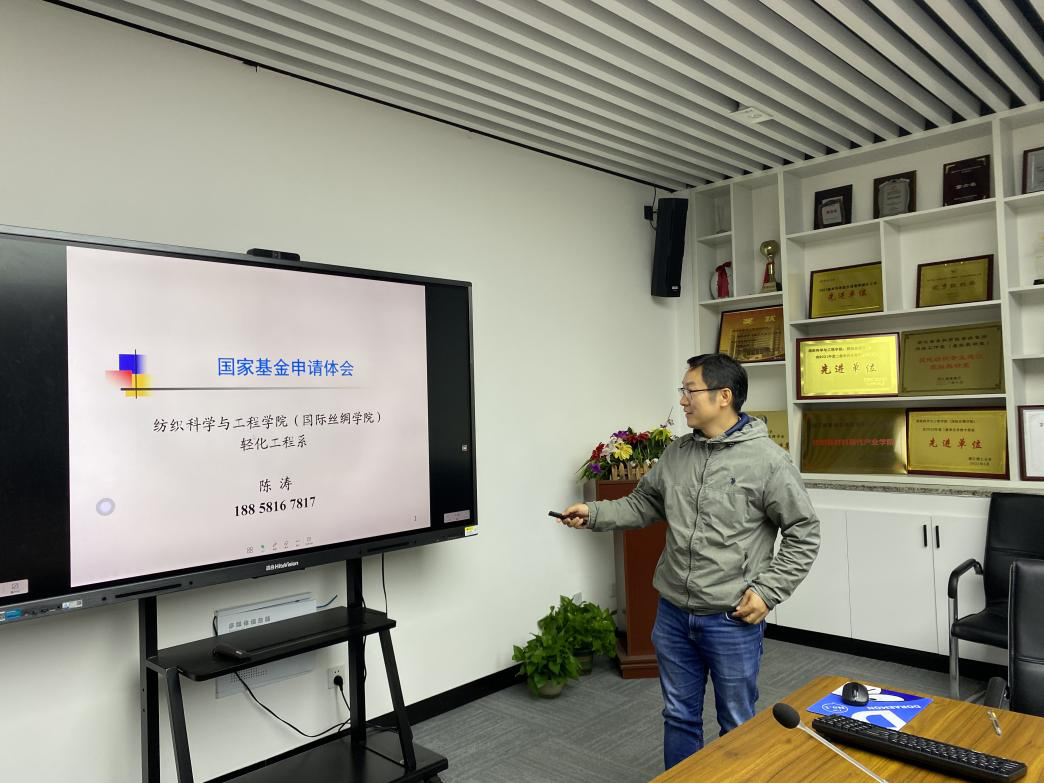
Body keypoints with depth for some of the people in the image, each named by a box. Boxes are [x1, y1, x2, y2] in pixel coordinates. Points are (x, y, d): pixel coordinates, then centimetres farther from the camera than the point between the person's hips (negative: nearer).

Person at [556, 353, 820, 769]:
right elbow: (642, 504, 11)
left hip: (732, 621, -5)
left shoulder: (768, 459, -13)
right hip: (673, 614, 5)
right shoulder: (676, 453, 4)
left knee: (737, 725, 14)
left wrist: (767, 591, -12)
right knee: (679, 716, 20)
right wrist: (594, 513, -4)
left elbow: (804, 534, -8)